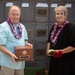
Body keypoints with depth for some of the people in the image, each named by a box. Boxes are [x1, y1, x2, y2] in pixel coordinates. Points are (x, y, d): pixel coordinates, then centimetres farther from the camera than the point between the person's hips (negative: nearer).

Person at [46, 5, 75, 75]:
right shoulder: (54, 26, 8)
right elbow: (49, 40, 20)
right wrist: (48, 50, 3)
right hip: (54, 59, 7)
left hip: (67, 60, -6)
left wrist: (60, 52, -20)